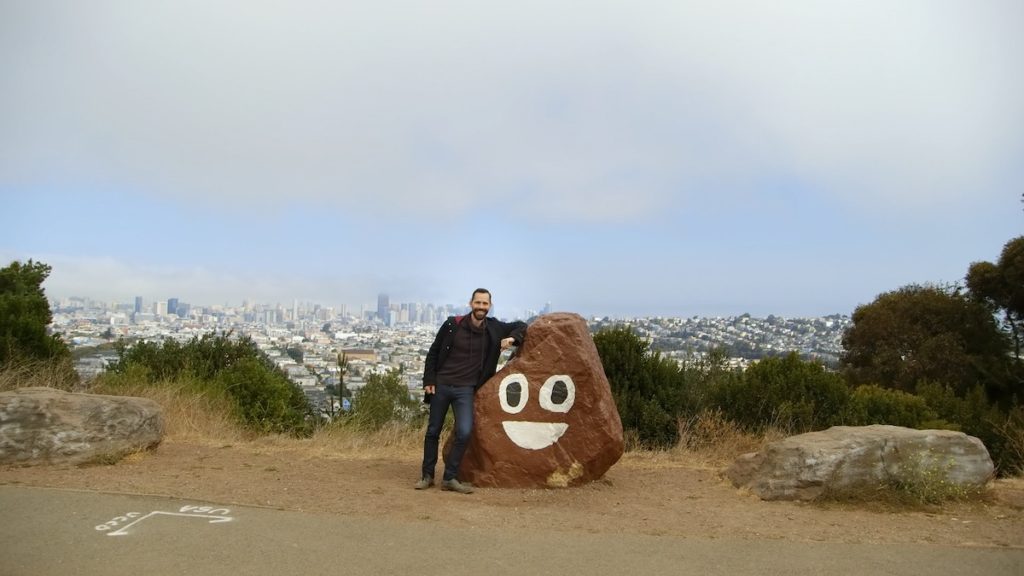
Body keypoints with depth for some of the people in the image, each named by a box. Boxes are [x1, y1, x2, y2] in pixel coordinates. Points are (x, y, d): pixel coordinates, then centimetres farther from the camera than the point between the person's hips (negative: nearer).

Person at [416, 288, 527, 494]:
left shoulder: (494, 329, -1)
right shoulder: (453, 325, -6)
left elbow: (521, 326, 12)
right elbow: (433, 352, 2)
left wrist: (512, 338, -10)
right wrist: (429, 380, -3)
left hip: (465, 389, 0)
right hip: (441, 385, 0)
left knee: (464, 432, -15)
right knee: (433, 431, 8)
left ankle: (450, 478, -2)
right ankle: (427, 475, 23)